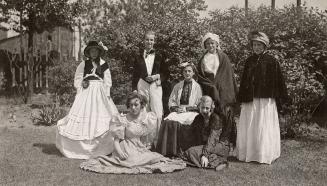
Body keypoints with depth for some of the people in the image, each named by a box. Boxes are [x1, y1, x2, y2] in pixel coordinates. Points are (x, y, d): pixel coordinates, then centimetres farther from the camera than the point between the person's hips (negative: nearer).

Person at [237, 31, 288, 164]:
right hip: (250, 99, 4)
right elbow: (244, 81, 11)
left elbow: (278, 81, -2)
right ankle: (248, 153, 16)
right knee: (248, 127, 6)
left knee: (264, 127, 3)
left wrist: (280, 96, -6)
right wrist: (242, 98, 7)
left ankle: (266, 155, 13)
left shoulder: (271, 61, -1)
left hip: (265, 100, -4)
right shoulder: (249, 61, 10)